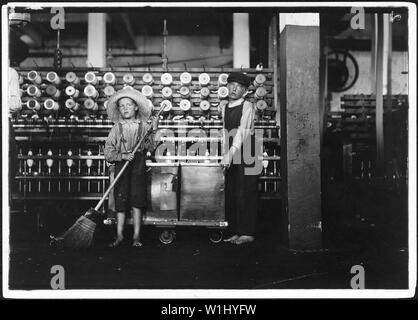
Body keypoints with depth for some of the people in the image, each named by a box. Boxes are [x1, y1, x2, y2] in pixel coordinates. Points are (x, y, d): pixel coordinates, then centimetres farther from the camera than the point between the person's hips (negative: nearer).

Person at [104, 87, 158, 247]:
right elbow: (108, 152, 0)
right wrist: (122, 156, -15)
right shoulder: (116, 128, 6)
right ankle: (119, 235, 8)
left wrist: (154, 130, -12)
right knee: (120, 199, 0)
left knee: (137, 198, -4)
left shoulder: (144, 126, 6)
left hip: (138, 165, -1)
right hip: (121, 165, 1)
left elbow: (151, 146, -3)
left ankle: (137, 236, 3)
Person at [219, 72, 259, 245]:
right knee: (230, 194, 6)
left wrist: (231, 153, -30)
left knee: (245, 193, -5)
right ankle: (236, 232, 15)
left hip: (245, 152, -6)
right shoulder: (223, 107, 12)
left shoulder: (247, 107, -8)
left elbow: (242, 132, -21)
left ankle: (248, 233, 2)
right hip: (230, 154, 6)